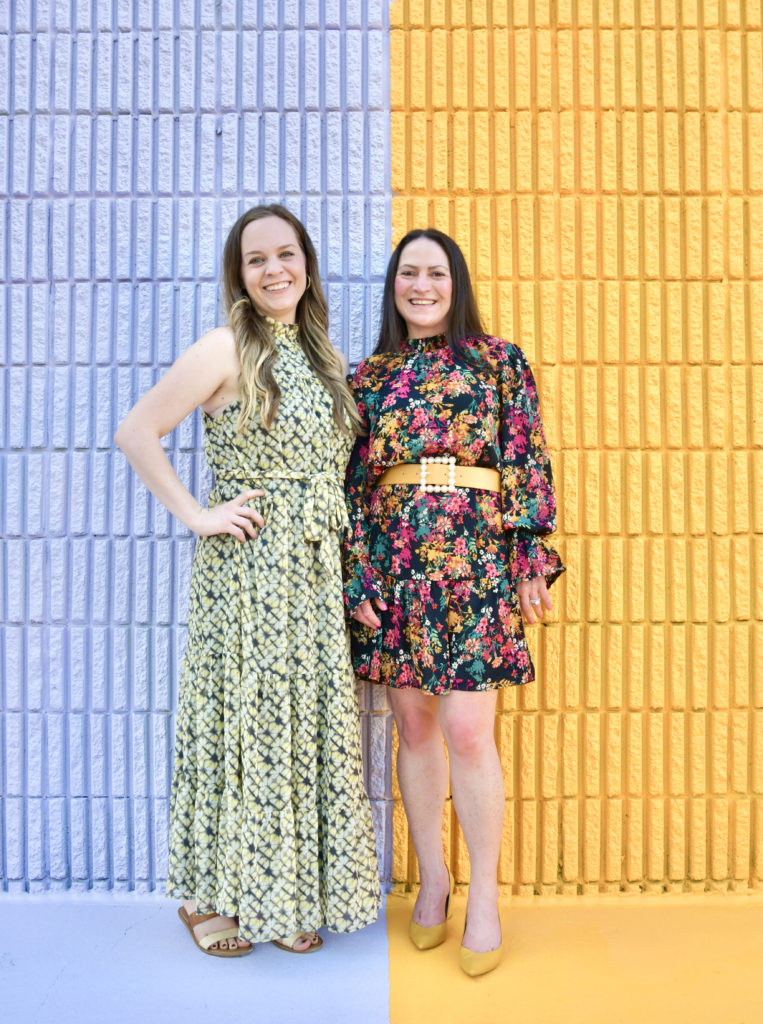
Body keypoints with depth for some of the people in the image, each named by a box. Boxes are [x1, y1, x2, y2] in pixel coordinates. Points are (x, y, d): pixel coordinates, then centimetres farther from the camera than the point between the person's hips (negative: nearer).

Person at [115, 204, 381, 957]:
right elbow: (135, 431, -13)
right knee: (242, 715, 3)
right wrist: (197, 516, -14)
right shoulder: (228, 348, -7)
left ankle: (291, 895, 27)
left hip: (315, 568, 6)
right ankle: (210, 895, 24)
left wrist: (335, 538, 9)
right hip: (245, 563, -6)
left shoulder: (321, 354, 14)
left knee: (306, 717, 10)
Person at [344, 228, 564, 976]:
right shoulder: (370, 376, 13)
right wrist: (356, 576, 2)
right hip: (393, 565, 3)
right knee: (413, 726, 10)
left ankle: (484, 897, 15)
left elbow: (527, 464, 2)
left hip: (474, 563, -3)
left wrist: (531, 563, -4)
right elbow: (354, 481, 10)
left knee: (467, 733, -5)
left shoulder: (499, 363, 7)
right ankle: (432, 879, 28)